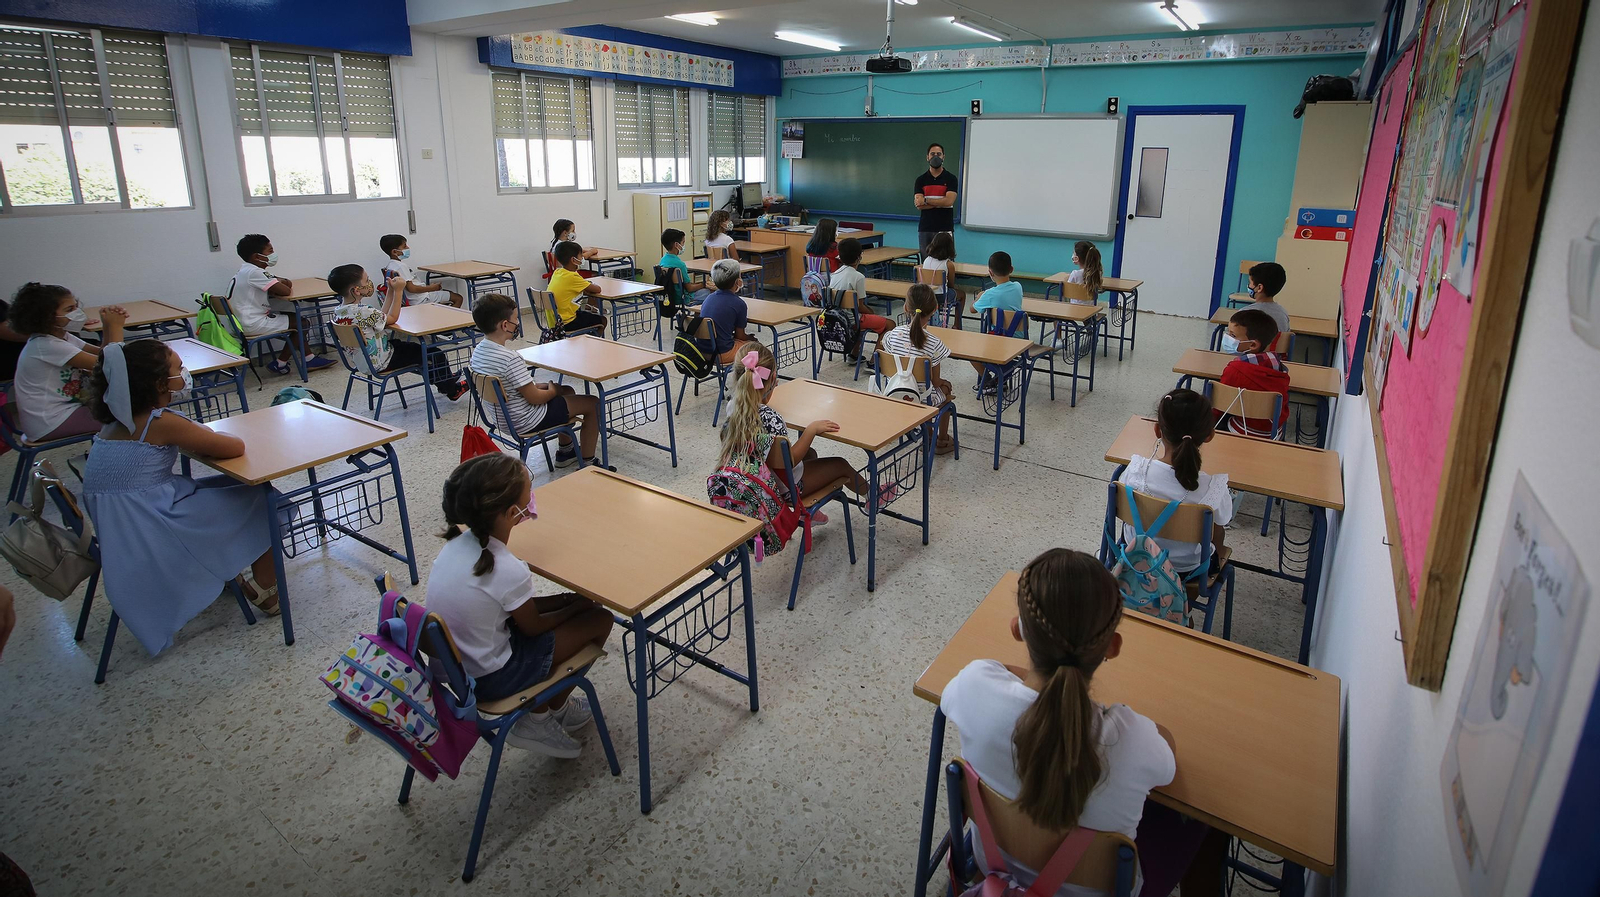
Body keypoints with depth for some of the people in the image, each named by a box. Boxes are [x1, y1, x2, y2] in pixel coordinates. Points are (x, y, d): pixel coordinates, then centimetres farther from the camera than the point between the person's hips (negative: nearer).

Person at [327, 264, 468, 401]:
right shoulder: (362, 312, -31)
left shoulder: (338, 312, -2)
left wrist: (390, 291, 2)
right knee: (436, 355, 2)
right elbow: (392, 318, -14)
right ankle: (451, 390, 24)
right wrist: (398, 291, -12)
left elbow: (381, 316, 4)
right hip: (379, 364, -9)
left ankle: (444, 378, 40)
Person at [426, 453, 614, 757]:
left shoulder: (457, 542, -7)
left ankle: (553, 705, 23)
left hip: (447, 664, 8)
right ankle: (540, 717, 15)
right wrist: (576, 605, 6)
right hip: (486, 679, -8)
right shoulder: (510, 572, -29)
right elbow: (533, 627, -10)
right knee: (599, 620, 0)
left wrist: (564, 600, 2)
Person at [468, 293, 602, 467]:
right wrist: (553, 390, -4)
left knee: (567, 391, 30)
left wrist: (536, 386, 6)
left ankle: (565, 452, 38)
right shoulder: (511, 359, -30)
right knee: (593, 403, 0)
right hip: (526, 423, -10)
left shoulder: (478, 350, -2)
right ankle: (587, 462, 9)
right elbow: (535, 398, -24)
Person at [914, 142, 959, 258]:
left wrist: (926, 201, -9)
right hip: (925, 229, 2)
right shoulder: (921, 179, 7)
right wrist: (940, 203, -11)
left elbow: (949, 201, -12)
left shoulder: (950, 178, 2)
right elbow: (918, 204, -5)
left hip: (945, 229, -2)